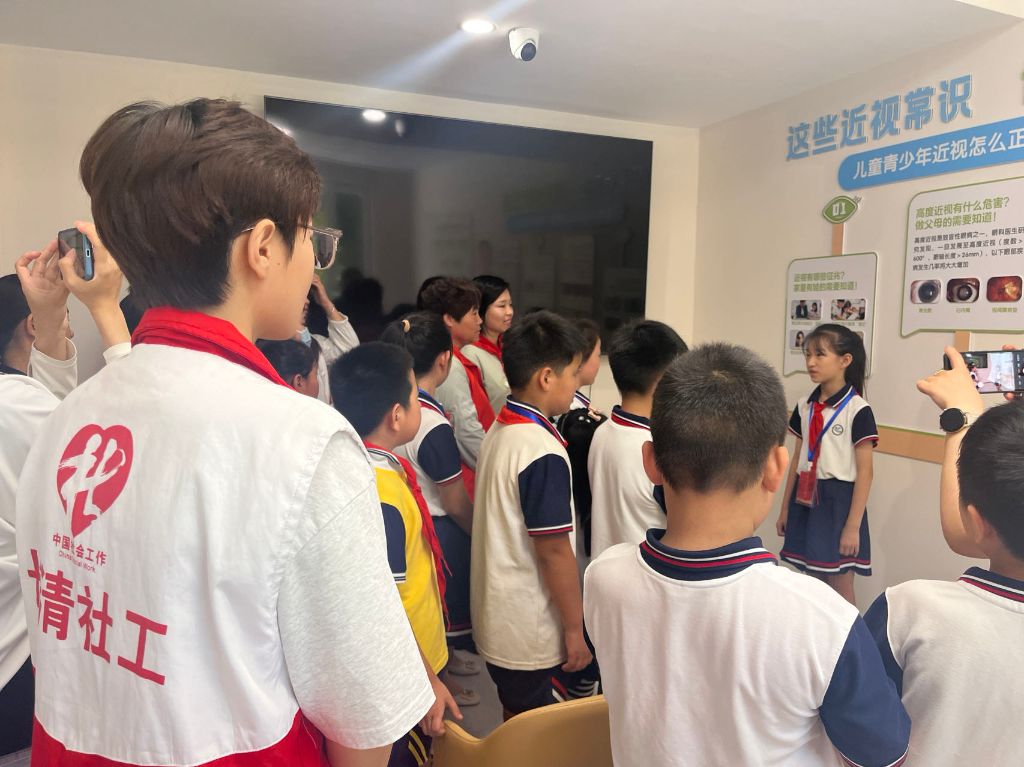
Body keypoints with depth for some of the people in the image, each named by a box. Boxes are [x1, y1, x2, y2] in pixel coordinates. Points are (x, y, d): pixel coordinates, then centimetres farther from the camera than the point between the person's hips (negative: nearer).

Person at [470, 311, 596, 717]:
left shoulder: (499, 430, 2)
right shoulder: (543, 451, -25)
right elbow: (553, 550, -22)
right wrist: (575, 629, -12)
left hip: (496, 620, 8)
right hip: (533, 636, -8)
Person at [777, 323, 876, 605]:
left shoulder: (857, 410, -11)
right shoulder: (805, 407, 6)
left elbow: (865, 471, -11)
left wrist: (853, 526, -13)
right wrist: (785, 508, 14)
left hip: (838, 500, -5)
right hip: (805, 499, 6)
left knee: (840, 589, 4)